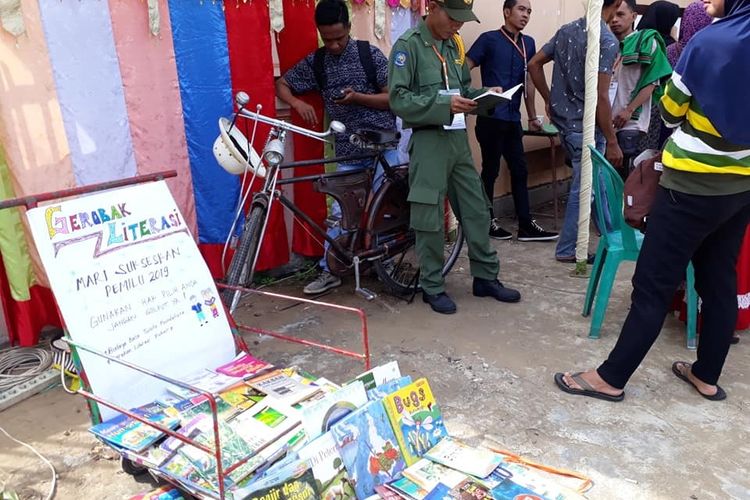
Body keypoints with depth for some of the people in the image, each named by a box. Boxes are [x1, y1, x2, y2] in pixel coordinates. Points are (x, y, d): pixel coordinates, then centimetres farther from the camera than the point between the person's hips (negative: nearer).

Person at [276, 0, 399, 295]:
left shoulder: (370, 54, -3)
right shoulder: (315, 62, 4)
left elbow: (393, 99, -4)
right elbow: (281, 85, 13)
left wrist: (357, 97, -19)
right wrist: (298, 103, -9)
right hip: (348, 151, 2)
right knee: (339, 211, 3)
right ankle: (329, 271, 13)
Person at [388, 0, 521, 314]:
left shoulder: (454, 45, 14)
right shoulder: (408, 45, -7)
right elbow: (398, 99, -15)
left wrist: (483, 95, 0)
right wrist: (444, 105, -24)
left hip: (458, 138, 7)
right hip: (428, 141, -7)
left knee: (477, 210, 10)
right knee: (430, 217, 1)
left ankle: (486, 277, 24)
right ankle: (432, 287, 15)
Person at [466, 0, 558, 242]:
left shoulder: (528, 43, 13)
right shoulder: (489, 39, -4)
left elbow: (528, 81, 18)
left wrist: (532, 116, 19)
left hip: (513, 118, 6)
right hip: (491, 117, -6)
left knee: (520, 170, 6)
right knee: (491, 170, 1)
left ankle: (526, 225, 12)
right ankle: (487, 222, 14)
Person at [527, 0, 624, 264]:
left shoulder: (566, 30, 7)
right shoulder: (607, 41, -17)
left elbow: (534, 64, 10)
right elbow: (599, 97, -21)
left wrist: (550, 101, 17)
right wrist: (612, 141, -15)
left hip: (564, 120, 8)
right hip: (585, 127, -8)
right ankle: (567, 249, 15)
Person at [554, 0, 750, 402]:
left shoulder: (710, 41, -15)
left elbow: (670, 113, -4)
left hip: (695, 185, -7)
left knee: (653, 285, -3)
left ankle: (612, 377, 7)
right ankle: (707, 376, 26)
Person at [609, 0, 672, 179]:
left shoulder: (646, 42, -3)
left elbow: (651, 82, -7)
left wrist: (629, 111, -14)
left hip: (631, 124, -5)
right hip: (605, 121, 5)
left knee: (628, 175, -3)